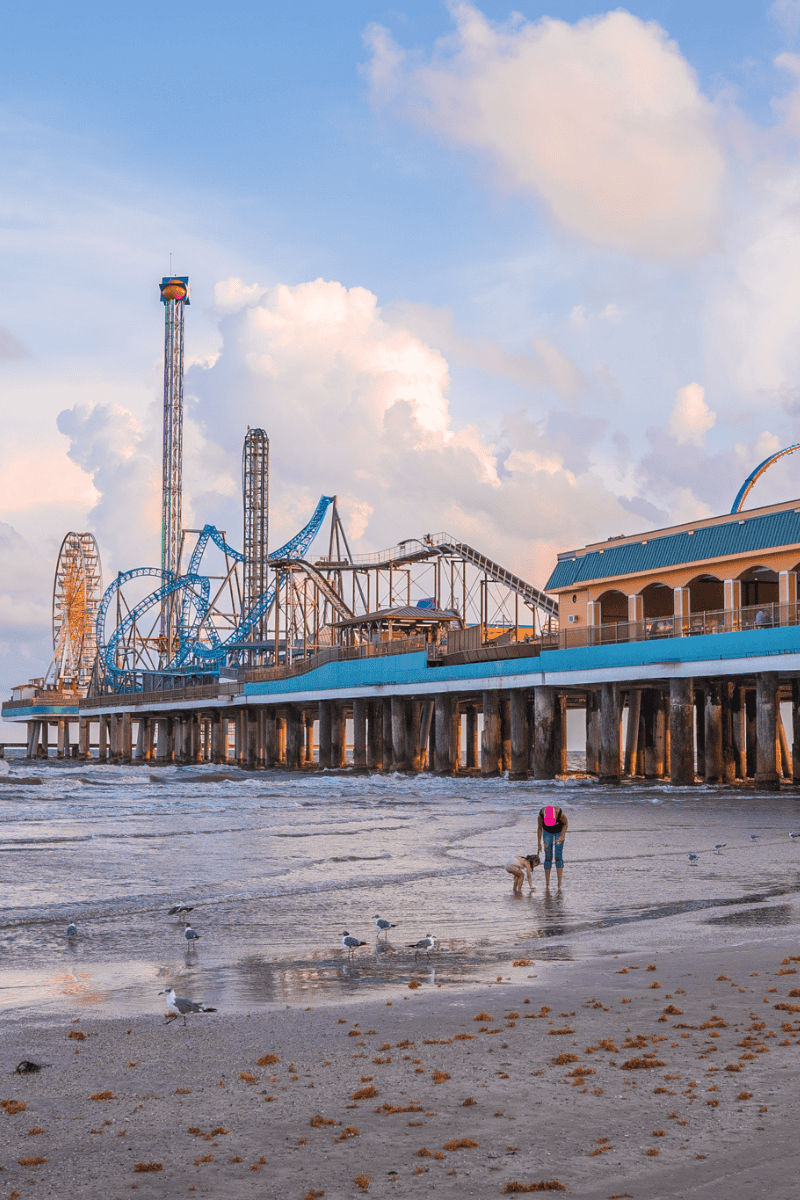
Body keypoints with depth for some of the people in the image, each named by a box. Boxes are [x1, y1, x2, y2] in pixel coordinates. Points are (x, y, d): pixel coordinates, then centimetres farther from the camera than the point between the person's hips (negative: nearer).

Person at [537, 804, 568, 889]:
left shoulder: (560, 814, -36)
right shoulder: (541, 815, -30)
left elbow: (565, 823, -14)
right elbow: (540, 828, -12)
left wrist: (562, 836, -22)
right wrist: (539, 843, -8)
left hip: (559, 831, -1)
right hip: (547, 832, 1)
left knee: (559, 856, -9)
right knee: (548, 857, -4)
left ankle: (559, 883, -7)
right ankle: (547, 883, 3)